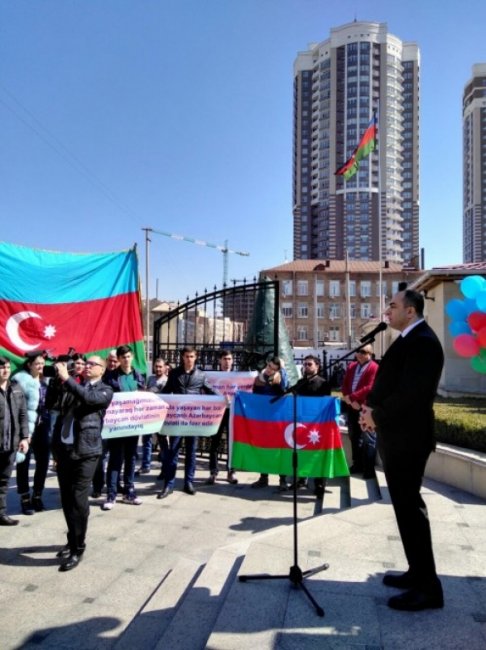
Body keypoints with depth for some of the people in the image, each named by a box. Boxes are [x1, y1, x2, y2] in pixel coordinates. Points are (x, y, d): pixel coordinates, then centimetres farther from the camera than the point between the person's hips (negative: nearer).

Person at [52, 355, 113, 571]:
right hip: (64, 449, 5)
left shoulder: (105, 391, 0)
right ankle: (73, 540, 30)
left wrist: (66, 378, -21)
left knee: (78, 501, -5)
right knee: (66, 500, 13)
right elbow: (61, 412, 16)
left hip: (85, 451, -5)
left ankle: (77, 549, 7)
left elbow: (89, 399, -21)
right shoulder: (74, 388, 14)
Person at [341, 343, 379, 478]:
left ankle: (369, 469, 6)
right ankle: (357, 464, 28)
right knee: (354, 437, 15)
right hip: (352, 407, 7)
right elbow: (345, 385, 8)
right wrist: (350, 401, -8)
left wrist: (352, 397, -19)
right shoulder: (351, 366, 13)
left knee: (368, 439, 0)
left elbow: (369, 388, -18)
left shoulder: (374, 368, -9)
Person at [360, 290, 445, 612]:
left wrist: (377, 416, -15)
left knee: (409, 507, -2)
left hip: (406, 438, -10)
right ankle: (418, 572, 30)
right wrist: (373, 408, 1)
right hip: (398, 436, 10)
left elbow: (412, 393, -26)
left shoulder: (422, 341, -18)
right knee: (406, 505, 17)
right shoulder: (410, 340, 15)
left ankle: (428, 587, 10)